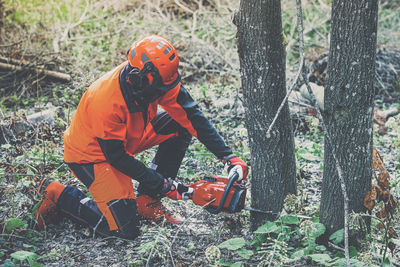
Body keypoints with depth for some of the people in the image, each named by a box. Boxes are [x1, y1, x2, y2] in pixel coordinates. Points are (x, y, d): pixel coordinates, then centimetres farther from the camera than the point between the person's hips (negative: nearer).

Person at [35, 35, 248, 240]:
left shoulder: (158, 80, -19)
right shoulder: (108, 102, -37)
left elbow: (193, 116, -12)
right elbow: (116, 157, -26)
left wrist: (228, 156, -18)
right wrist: (163, 184, -22)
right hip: (91, 153, -8)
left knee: (180, 125, -7)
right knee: (125, 228, -15)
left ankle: (147, 201, 1)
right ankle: (58, 194, 3)